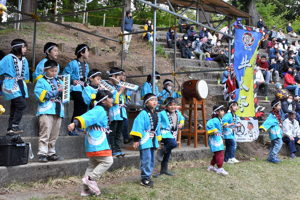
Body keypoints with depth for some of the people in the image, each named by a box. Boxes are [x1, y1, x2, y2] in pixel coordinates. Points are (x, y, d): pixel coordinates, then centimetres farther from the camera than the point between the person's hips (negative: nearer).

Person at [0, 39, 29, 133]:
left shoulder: (24, 60, 12)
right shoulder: (8, 58, -10)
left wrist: (25, 81, 25)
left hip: (20, 86, 7)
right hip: (11, 86, -7)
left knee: (14, 108, 8)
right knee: (22, 104, -19)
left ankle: (10, 129, 14)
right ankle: (15, 125, -10)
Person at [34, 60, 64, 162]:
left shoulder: (59, 81, 21)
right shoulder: (41, 81, 3)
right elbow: (40, 95, -12)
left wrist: (63, 92, -4)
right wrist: (55, 92, -12)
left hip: (58, 111, 6)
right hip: (46, 111, -6)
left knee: (54, 135, 9)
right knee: (45, 133, -11)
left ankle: (51, 153, 16)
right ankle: (42, 154, -10)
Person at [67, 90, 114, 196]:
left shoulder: (103, 110, 18)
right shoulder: (99, 110, -13)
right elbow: (86, 117, -27)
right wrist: (74, 123, -42)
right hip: (98, 144, -11)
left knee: (93, 165, 12)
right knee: (107, 161, -7)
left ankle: (86, 189, 15)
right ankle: (90, 179, -7)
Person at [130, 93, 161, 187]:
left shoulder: (156, 115, 15)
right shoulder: (143, 114, -11)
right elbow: (138, 125, -15)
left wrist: (158, 141, 24)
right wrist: (136, 140, -19)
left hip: (152, 140, 8)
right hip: (145, 141, -8)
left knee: (152, 160, 11)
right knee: (146, 160, -9)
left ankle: (147, 177, 21)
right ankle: (145, 179, -1)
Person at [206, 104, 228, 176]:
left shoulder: (220, 120, 13)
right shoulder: (215, 120, -18)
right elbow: (209, 124, -33)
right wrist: (214, 131, -33)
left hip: (218, 138, 10)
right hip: (215, 139, -10)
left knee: (217, 154, 16)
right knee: (219, 154, -10)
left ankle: (211, 166, 29)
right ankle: (220, 169, -5)